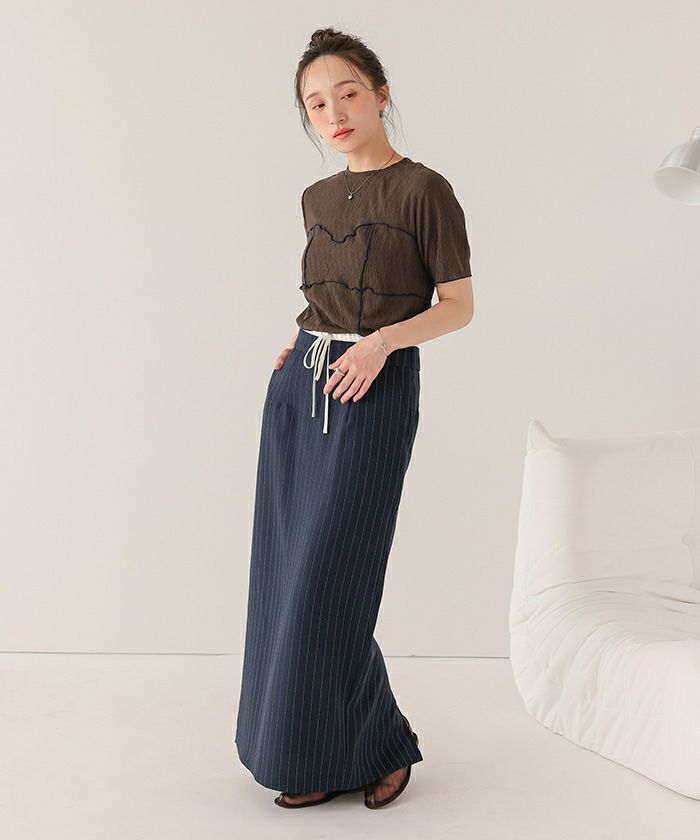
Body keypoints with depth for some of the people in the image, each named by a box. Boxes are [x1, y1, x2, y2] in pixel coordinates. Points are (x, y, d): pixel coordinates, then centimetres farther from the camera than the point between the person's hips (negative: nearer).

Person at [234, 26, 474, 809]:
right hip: (297, 387, 7)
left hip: (376, 392, -7)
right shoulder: (317, 198, 13)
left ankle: (374, 746, 12)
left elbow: (459, 304, -5)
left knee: (327, 577, -7)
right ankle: (297, 740, 22)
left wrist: (384, 339, -20)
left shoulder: (423, 189, -6)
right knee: (286, 569, 7)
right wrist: (304, 343, 7)